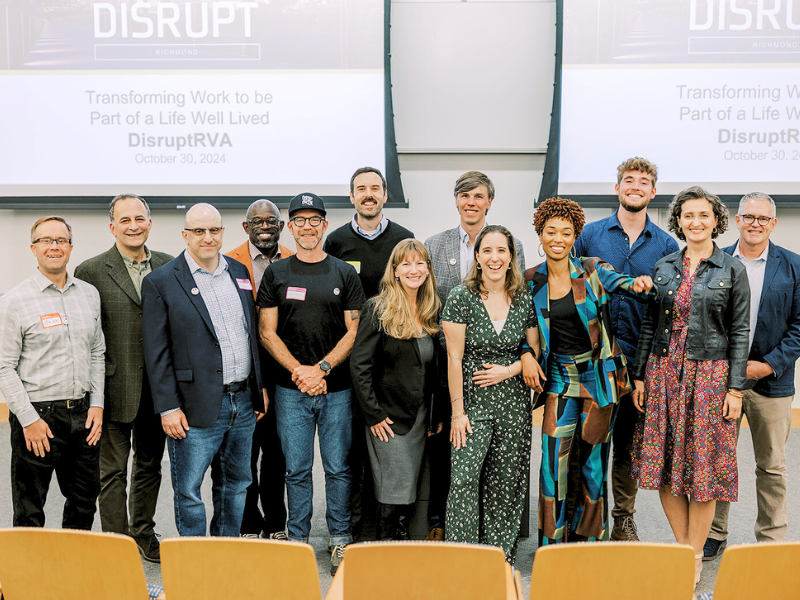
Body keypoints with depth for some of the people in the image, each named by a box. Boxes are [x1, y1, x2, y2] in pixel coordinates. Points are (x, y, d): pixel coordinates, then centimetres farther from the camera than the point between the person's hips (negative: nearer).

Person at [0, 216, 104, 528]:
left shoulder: (89, 294, 9)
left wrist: (97, 404, 4)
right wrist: (29, 420, -13)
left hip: (83, 414, 5)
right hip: (38, 414, -5)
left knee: (85, 502, 16)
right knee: (29, 514, 6)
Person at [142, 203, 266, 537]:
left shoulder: (239, 272, 10)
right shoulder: (160, 282, -6)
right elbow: (156, 352, -8)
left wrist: (260, 387, 12)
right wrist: (168, 408, -12)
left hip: (243, 402, 6)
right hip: (197, 408, -5)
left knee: (236, 486, 17)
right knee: (189, 493, 5)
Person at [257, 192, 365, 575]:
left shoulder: (345, 274, 5)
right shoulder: (276, 273, 6)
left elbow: (354, 332, 1)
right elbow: (267, 331, 2)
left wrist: (322, 367, -12)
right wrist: (299, 371, -11)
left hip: (337, 389, 0)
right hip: (290, 390, 0)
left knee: (338, 468, 6)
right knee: (296, 470, 7)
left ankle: (340, 540, 20)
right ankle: (298, 540, 21)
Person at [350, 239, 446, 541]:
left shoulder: (431, 312, 10)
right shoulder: (378, 310, -9)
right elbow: (359, 365, -12)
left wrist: (438, 414, 11)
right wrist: (374, 415, -15)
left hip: (421, 418, 6)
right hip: (389, 419, -6)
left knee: (408, 497, 11)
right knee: (396, 499, -5)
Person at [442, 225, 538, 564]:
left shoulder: (524, 299, 5)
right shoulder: (461, 297, -5)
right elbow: (454, 359, -7)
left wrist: (508, 371, -8)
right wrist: (457, 410, -9)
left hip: (514, 403, 3)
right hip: (473, 402, -3)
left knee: (506, 482, 7)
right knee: (464, 478, -11)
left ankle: (501, 558, 20)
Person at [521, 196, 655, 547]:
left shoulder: (593, 271, -3)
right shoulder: (531, 280, 2)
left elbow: (626, 284, -15)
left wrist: (641, 284, -38)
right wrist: (526, 354, -8)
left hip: (599, 376, -1)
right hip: (558, 377, 1)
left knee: (592, 461, 6)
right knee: (555, 459, -6)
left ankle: (587, 538, 26)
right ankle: (552, 545, 10)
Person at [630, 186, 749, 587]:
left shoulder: (732, 269, 0)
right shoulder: (664, 267, 8)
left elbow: (740, 332, -1)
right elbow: (649, 325, 10)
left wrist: (736, 388, -6)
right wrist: (640, 376, 6)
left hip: (709, 374, -3)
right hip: (663, 372, 3)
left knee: (702, 464, 1)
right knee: (664, 463, 4)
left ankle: (695, 555, 15)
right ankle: (681, 546, 21)